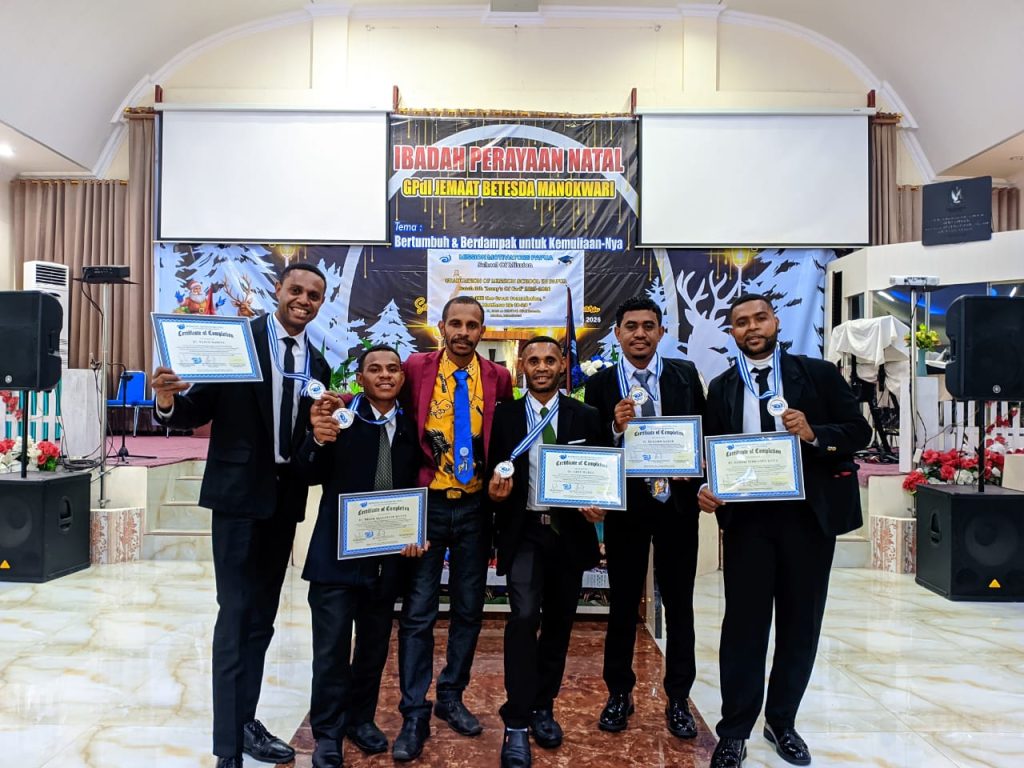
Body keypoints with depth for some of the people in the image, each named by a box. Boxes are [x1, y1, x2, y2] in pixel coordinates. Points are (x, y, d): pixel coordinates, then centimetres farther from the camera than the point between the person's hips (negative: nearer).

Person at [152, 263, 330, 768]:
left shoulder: (317, 365, 8)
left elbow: (310, 439, 8)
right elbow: (198, 412, -11)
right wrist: (168, 402, -32)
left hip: (284, 498, 6)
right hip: (239, 493, -6)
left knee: (263, 616, 15)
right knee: (236, 616, -3)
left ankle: (245, 721, 31)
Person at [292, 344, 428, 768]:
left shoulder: (409, 427, 4)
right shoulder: (340, 415, -9)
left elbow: (414, 488, 10)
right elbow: (310, 476, -19)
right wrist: (319, 440, -39)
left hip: (388, 555, 4)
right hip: (338, 552, -4)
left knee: (374, 646, 18)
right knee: (331, 649, 5)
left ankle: (361, 718, 38)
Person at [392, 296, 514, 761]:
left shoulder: (498, 377, 0)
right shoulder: (416, 368, -4)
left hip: (474, 506, 2)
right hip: (426, 503, -2)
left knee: (469, 608, 13)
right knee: (418, 611, 2)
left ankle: (451, 697, 31)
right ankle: (414, 714, 15)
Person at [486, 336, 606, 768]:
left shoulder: (586, 417, 2)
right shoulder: (504, 416, 1)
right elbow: (493, 473, 4)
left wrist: (598, 506, -13)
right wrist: (494, 489, -18)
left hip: (570, 531, 2)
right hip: (523, 531, -2)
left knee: (558, 623, 12)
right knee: (524, 617, -15)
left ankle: (543, 708, 31)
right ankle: (516, 725, -4)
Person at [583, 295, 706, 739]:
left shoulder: (686, 375, 1)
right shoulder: (601, 384, -2)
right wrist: (616, 428, -23)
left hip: (677, 503, 1)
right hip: (626, 504, -1)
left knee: (679, 604, 12)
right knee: (623, 604, 12)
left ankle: (678, 700, 28)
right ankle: (619, 695, 28)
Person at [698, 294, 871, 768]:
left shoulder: (818, 373, 3)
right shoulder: (722, 388, 7)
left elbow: (859, 430, 1)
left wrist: (815, 434, -17)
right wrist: (705, 488, -12)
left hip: (809, 513, 0)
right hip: (747, 516, 0)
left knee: (800, 622, 11)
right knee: (744, 623, 4)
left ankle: (782, 721, 29)